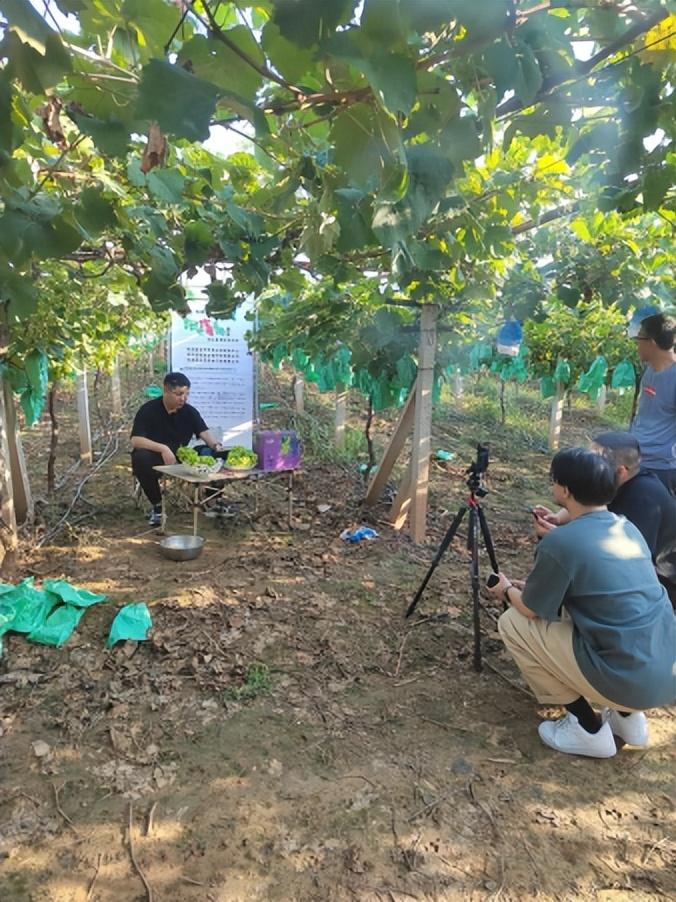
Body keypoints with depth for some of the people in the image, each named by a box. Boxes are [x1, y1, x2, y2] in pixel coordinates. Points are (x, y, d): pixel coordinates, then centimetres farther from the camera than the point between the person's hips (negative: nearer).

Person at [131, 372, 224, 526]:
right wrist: (163, 448, -36)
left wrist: (216, 446, -34)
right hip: (154, 458, -2)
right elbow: (136, 440, -22)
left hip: (180, 458, 3)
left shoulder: (190, 412, -2)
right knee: (141, 458, -37)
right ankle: (157, 506, -17)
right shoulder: (148, 410, -14)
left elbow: (204, 433, -11)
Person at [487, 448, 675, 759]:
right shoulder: (627, 528, 8)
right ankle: (628, 716, 22)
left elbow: (531, 609, -2)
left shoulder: (559, 542, -16)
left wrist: (508, 590, 20)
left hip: (629, 680, -8)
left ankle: (588, 729, 8)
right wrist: (529, 586, 29)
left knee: (513, 622, 2)